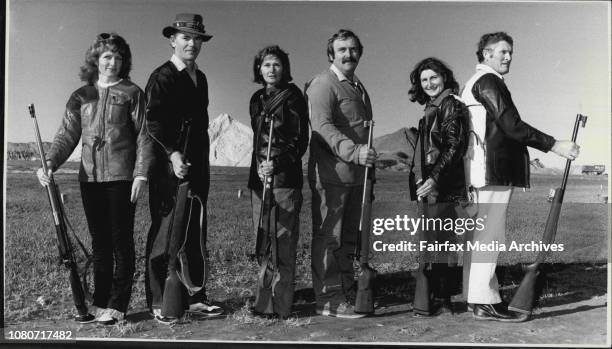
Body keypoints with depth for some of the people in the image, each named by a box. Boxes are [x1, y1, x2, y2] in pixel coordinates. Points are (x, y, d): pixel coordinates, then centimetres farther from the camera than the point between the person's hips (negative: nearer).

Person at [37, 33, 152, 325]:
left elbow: (143, 137, -1)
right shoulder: (81, 96, 13)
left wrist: (141, 173, -11)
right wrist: (50, 163, -9)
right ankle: (99, 302, 18)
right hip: (90, 178, 4)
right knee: (99, 242, 10)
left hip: (122, 177, -4)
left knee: (121, 241, -1)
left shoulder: (132, 93, 3)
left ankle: (116, 306, 5)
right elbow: (67, 135, 8)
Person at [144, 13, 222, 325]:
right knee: (166, 234, -3)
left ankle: (193, 296, 19)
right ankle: (160, 303, 4)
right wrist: (174, 154, -27)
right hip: (169, 167, -7)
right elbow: (153, 122, -16)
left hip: (198, 167, 8)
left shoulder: (200, 78, 18)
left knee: (196, 234, 10)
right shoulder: (161, 77, -6)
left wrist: (202, 161, 16)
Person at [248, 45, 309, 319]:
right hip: (259, 178, 6)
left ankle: (280, 306, 1)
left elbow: (300, 141, -7)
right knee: (262, 243, 8)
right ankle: (264, 302, 17)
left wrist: (278, 163, -20)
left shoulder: (292, 97, -2)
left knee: (283, 244, -5)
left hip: (285, 178, -6)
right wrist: (258, 166, 7)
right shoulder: (257, 99, 17)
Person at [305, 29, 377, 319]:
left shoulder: (358, 87, 23)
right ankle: (328, 300, 3)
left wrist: (368, 169, 21)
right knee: (328, 238, -3)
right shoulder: (323, 84, -7)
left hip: (356, 175, 9)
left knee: (348, 239, 15)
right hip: (330, 174, -9)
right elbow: (323, 127, -20)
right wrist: (354, 152, -32)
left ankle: (347, 293, 26)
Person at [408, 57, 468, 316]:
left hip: (442, 186, -9)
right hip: (430, 184, 9)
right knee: (438, 243, 12)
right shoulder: (433, 108, 19)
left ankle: (432, 303, 0)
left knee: (434, 243, -7)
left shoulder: (450, 105, -8)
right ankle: (440, 301, 19)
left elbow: (454, 147, -17)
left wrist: (434, 179, -23)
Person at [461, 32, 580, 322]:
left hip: (482, 172, 11)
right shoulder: (488, 81, -9)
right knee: (488, 235, -9)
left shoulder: (474, 83, 24)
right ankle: (485, 303, -7)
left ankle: (478, 296, 19)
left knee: (479, 234, 12)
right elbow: (512, 125, -19)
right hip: (494, 170, -11)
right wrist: (555, 146, -18)